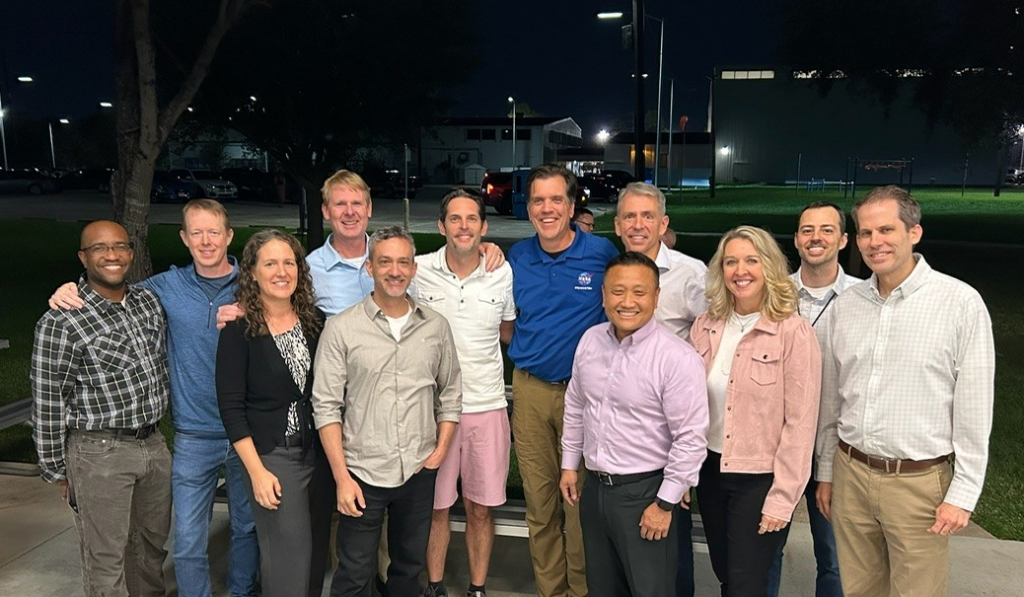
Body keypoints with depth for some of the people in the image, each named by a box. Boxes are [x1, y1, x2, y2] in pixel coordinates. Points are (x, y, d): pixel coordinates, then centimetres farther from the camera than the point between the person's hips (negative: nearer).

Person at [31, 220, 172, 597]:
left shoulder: (149, 301, 4)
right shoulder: (60, 322, -15)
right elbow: (47, 402, -10)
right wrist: (56, 470, -5)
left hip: (153, 442, 6)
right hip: (100, 452, -6)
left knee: (153, 542, 21)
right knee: (106, 558, 6)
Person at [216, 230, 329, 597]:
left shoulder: (315, 320, 2)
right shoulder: (239, 330, -10)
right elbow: (231, 407, -10)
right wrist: (257, 471, -13)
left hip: (320, 449, 4)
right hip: (271, 455, -4)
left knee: (319, 547, 14)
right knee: (289, 554, 2)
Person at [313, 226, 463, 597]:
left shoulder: (436, 327, 2)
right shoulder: (341, 329, -8)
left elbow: (450, 395, 10)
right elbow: (326, 406, -7)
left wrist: (440, 451, 1)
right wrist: (342, 477, -10)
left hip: (419, 473, 3)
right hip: (362, 473, -3)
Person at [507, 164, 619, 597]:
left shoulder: (603, 253, -6)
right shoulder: (517, 257, 4)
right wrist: (529, 351, 5)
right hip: (530, 390, 3)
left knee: (580, 503, 6)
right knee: (539, 501, 12)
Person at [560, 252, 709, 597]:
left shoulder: (678, 358, -20)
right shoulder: (590, 340, 0)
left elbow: (691, 439, -18)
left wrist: (665, 504, -14)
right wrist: (569, 464, 14)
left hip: (644, 492, -6)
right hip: (595, 487, 6)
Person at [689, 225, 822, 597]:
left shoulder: (794, 333, -14)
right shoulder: (705, 326, 1)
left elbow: (800, 423, -13)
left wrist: (782, 497, -13)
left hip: (760, 478, -5)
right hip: (711, 471, 5)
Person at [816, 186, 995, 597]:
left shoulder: (961, 303, -10)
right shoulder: (846, 304, 4)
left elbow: (974, 409, -7)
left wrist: (963, 494, -7)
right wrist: (826, 471, 14)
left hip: (919, 482, -4)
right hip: (850, 474, 4)